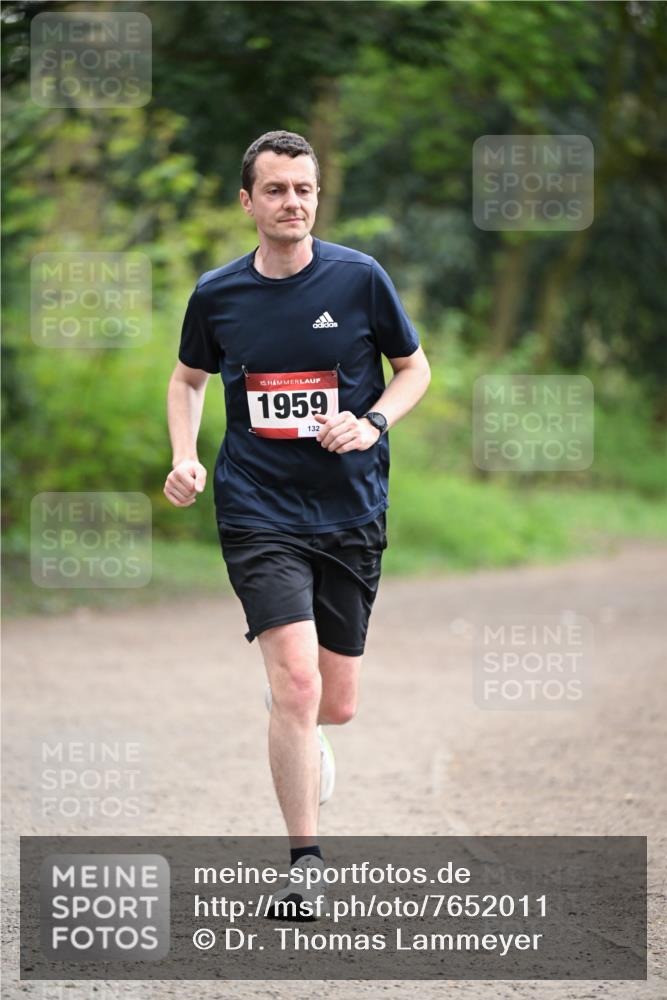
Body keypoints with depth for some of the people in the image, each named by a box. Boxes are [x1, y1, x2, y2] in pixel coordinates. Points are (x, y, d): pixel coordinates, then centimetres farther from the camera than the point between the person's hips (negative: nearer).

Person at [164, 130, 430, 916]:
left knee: (335, 704, 7)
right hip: (257, 512, -1)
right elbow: (188, 378, 18)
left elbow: (414, 367, 8)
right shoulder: (215, 294, 0)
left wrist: (372, 423, -11)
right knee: (297, 682, -19)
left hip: (350, 515, 1)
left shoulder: (359, 278, -4)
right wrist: (185, 458, 2)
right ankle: (306, 860, -10)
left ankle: (293, 720, 46)